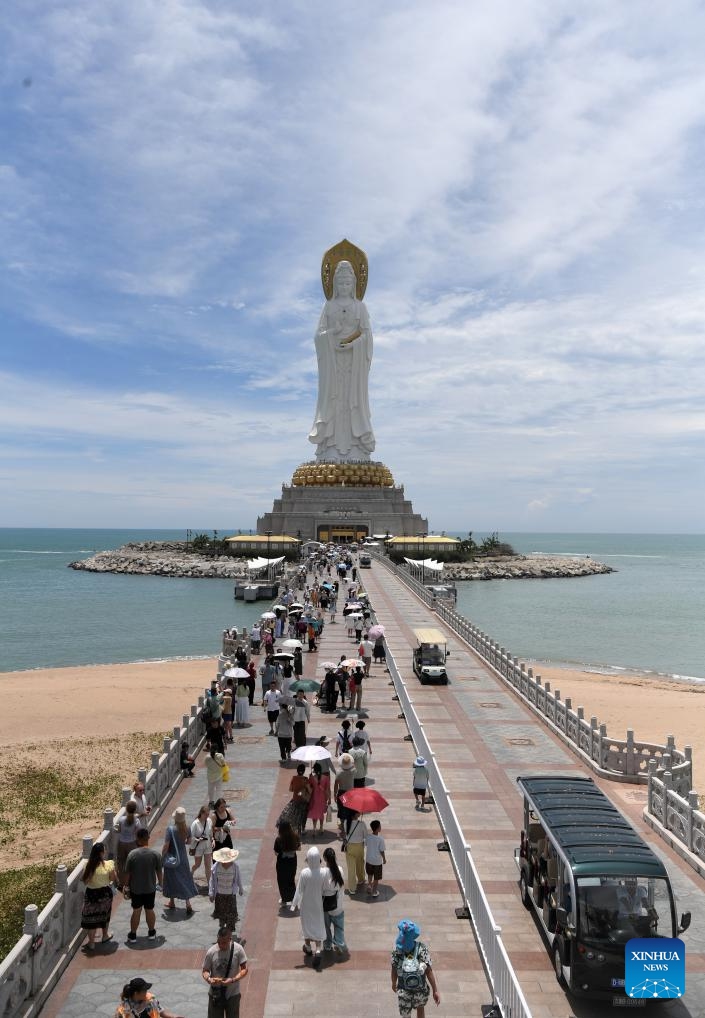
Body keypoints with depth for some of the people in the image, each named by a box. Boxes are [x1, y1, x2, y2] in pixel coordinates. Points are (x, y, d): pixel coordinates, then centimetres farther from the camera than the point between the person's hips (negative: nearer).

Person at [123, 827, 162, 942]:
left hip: (135, 889, -1)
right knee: (150, 910, 17)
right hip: (150, 888, 1)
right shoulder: (155, 853, -14)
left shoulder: (132, 854, -18)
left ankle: (133, 935, 27)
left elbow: (127, 873, -10)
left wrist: (126, 885, 6)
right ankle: (151, 933, 32)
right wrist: (160, 883, 12)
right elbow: (159, 871, -5)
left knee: (136, 911, 16)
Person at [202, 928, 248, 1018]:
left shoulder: (238, 949, -17)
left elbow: (244, 969, -12)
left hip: (233, 994, 0)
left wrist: (233, 980, -27)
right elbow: (205, 970, -4)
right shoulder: (211, 951, -15)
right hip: (215, 994, 0)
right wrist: (208, 979, -26)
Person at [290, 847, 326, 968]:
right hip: (318, 904, 1)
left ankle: (308, 947, 39)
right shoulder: (322, 873, -20)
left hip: (306, 904, -1)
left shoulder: (304, 873, -27)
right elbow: (324, 890, -6)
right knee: (318, 926, 14)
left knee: (307, 924, 21)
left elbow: (299, 890, -17)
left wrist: (294, 904, -6)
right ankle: (317, 951, 0)